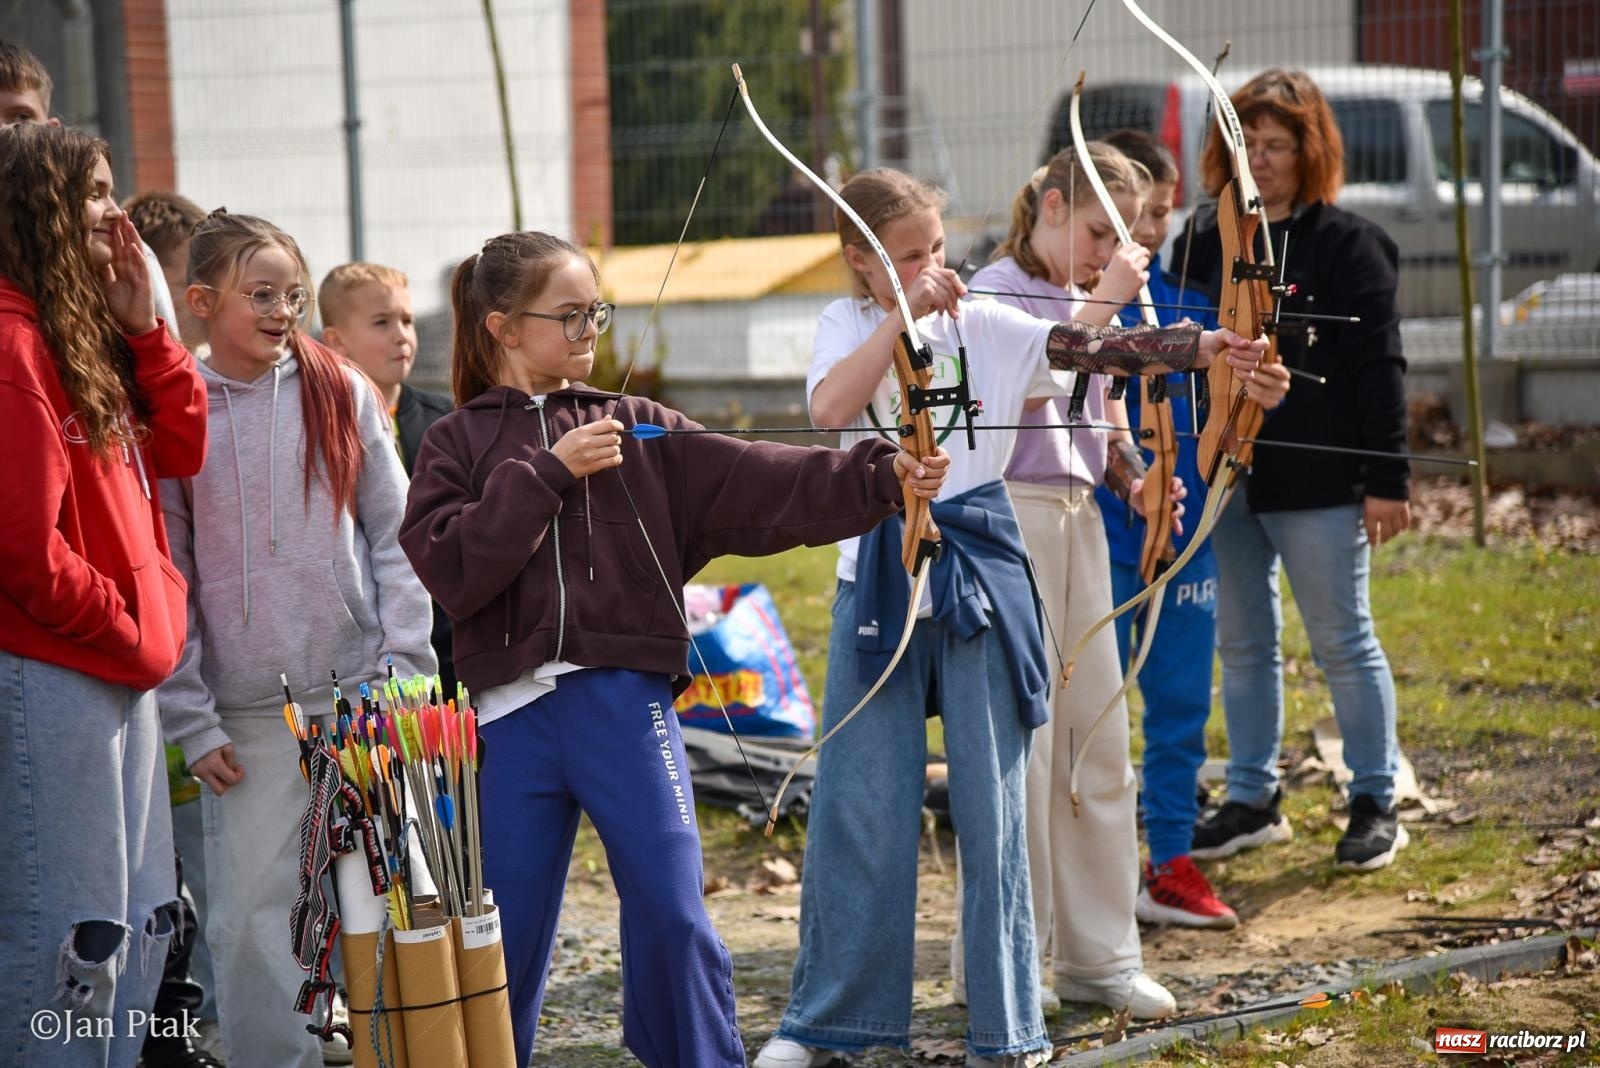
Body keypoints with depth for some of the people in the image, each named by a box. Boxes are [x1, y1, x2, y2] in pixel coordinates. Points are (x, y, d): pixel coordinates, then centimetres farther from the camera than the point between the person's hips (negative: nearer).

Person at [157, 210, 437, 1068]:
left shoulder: (341, 393, 4)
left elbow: (395, 537, 6)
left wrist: (403, 666, -2)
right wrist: (193, 722, -3)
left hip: (361, 692, 1)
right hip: (247, 712, -1)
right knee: (251, 909, 1)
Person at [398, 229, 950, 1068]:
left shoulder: (636, 430, 10)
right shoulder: (457, 444, 7)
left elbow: (754, 483, -4)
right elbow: (450, 566, -9)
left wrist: (880, 475, -17)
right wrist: (547, 472, -12)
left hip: (623, 699, 1)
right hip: (513, 712, 0)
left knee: (672, 913, -6)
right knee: (506, 932, 7)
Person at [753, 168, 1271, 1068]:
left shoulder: (984, 324, 4)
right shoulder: (850, 324, 2)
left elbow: (1097, 349, -6)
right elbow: (830, 407, -18)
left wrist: (1205, 347, -18)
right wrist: (903, 316, -20)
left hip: (980, 568, 1)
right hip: (881, 575, -1)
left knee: (992, 798, 4)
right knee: (862, 803, 3)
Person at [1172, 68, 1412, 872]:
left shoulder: (1348, 244, -4)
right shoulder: (1203, 245, 10)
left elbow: (1379, 368, -6)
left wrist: (1387, 482, -11)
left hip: (1318, 484, -5)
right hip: (1223, 482, 5)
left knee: (1343, 645, 2)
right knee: (1243, 646, 11)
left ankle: (1376, 804, 12)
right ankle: (1252, 800, 21)